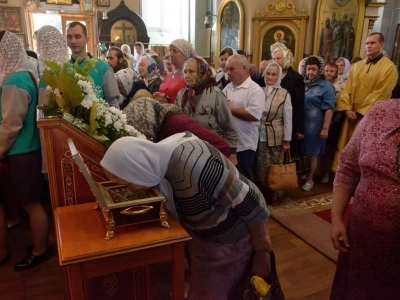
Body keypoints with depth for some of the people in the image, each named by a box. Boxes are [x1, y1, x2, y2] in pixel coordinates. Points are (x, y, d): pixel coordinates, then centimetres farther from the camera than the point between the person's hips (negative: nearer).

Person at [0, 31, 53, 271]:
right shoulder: (23, 76, 10)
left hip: (22, 152, -9)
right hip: (26, 149, 9)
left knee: (32, 203, 4)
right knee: (31, 203, 17)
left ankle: (40, 251, 19)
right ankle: (39, 245, 30)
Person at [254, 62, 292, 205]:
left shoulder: (284, 94, -4)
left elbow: (288, 119, -4)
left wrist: (286, 140, -6)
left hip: (275, 137, -2)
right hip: (259, 136, 2)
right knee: (259, 169, 8)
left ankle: (272, 195, 28)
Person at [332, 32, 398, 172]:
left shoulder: (389, 68, -7)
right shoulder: (357, 66, 11)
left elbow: (380, 94, -13)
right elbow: (347, 89, 7)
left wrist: (360, 112, -14)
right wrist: (347, 109, -7)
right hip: (352, 114, 5)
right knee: (344, 147, 8)